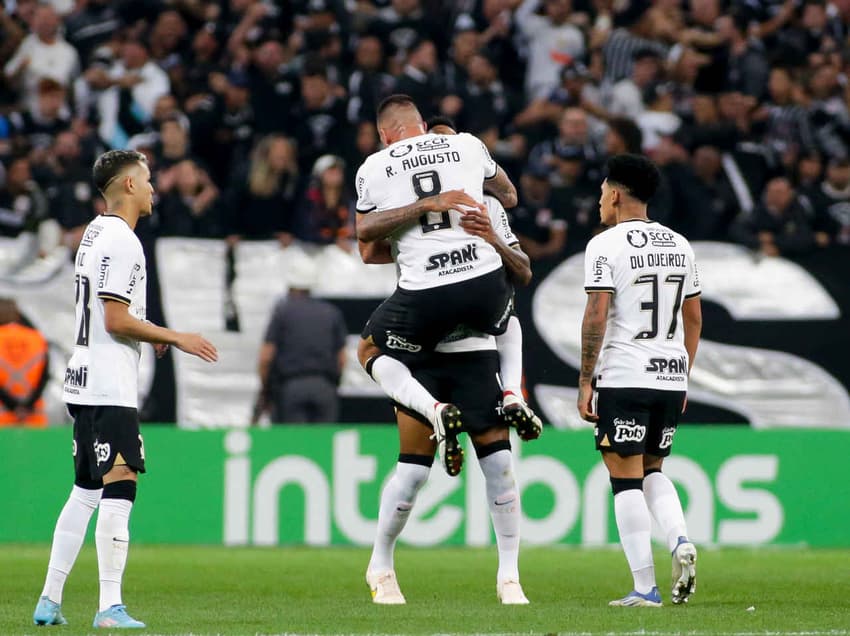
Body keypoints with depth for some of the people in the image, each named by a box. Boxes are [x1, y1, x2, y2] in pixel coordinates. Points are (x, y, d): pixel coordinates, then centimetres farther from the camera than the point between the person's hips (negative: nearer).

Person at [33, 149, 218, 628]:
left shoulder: (95, 233, 17)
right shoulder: (121, 241, -14)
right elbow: (117, 320, -18)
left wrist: (151, 336, 21)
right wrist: (175, 338, -11)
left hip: (84, 385, 10)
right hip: (111, 387, -10)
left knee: (86, 492, 13)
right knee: (119, 489, -11)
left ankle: (50, 602, 13)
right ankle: (111, 607, -14)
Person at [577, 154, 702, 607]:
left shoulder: (606, 246, -7)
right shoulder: (679, 245, 12)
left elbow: (595, 318, -13)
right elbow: (694, 319, 15)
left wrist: (585, 383, -8)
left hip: (624, 379, -6)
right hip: (670, 376, 6)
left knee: (626, 479, -1)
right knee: (651, 470, 20)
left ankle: (644, 587, -5)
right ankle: (680, 541, -5)